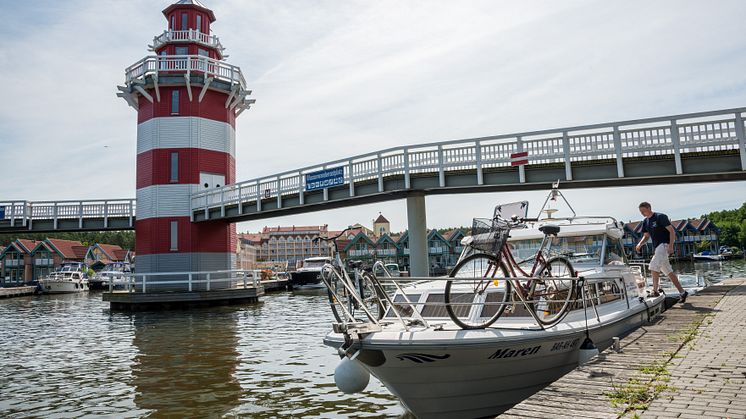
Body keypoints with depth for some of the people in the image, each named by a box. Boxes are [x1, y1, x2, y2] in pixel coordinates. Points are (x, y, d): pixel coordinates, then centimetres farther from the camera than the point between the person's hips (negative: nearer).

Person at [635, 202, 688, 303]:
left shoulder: (660, 217, -9)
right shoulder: (645, 222, 14)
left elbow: (671, 231, -12)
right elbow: (646, 236, 21)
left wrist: (671, 246, -21)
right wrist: (640, 244, 1)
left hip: (664, 245, -8)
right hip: (656, 248, 8)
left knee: (654, 266, -20)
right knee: (668, 272, 10)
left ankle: (655, 291, -15)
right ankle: (682, 292, 16)